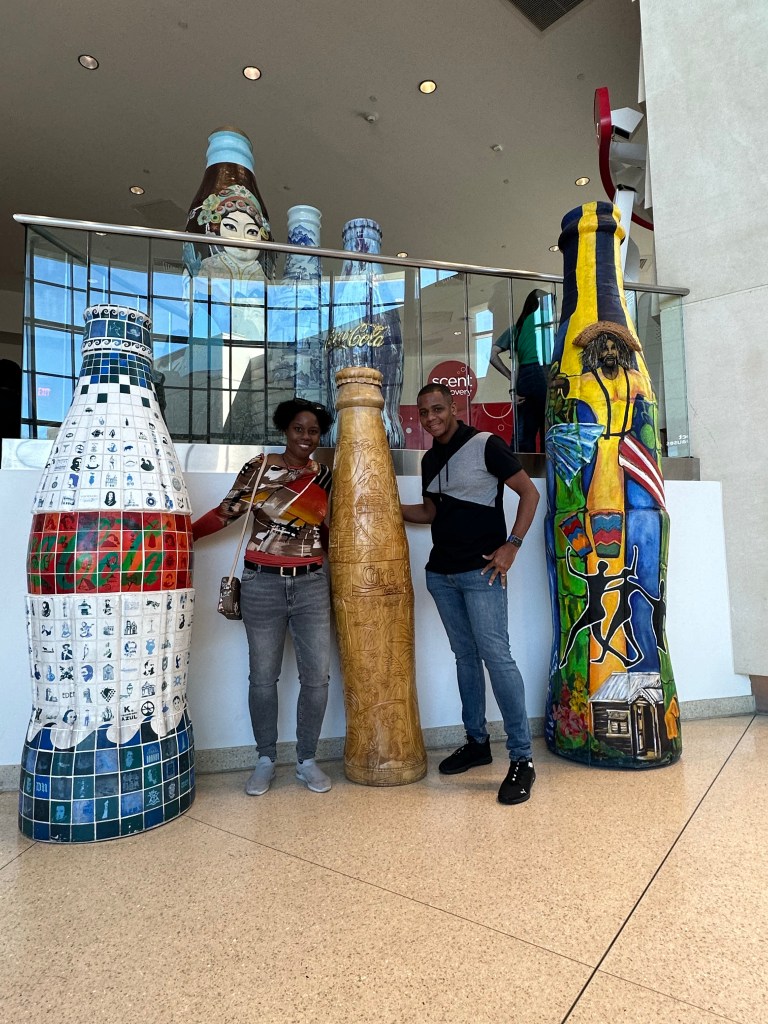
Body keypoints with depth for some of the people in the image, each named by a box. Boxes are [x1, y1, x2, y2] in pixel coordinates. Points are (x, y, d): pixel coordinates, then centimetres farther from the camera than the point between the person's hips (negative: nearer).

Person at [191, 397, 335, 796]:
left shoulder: (325, 476, 6)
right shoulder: (259, 467, -4)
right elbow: (227, 512, -3)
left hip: (311, 584, 3)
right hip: (262, 584, -2)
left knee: (316, 676, 5)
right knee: (263, 677, 8)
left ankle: (307, 760, 24)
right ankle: (265, 760, 27)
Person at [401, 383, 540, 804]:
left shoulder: (485, 445, -7)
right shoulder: (430, 459, 14)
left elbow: (529, 493, -8)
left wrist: (512, 545, -15)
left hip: (481, 571, -7)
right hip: (441, 572, 7)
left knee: (496, 656, -9)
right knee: (464, 656, 13)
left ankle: (521, 758, 1)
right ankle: (477, 742, 25)